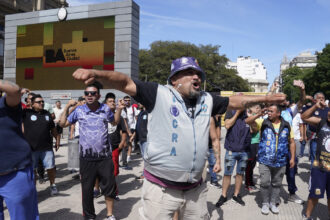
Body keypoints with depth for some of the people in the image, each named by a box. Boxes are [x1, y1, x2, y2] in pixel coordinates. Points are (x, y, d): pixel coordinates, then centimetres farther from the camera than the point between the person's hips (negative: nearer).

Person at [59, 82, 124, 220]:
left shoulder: (105, 109, 2)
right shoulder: (79, 110, 0)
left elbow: (114, 122, 20)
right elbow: (63, 124, 8)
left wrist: (119, 109, 5)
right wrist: (67, 107, -1)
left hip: (105, 157, 1)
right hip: (86, 158, 0)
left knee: (109, 186, 8)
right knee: (87, 189, 9)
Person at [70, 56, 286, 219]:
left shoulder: (207, 100, 9)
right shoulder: (160, 94, -7)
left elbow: (235, 101, 22)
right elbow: (125, 83, -14)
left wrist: (266, 98, 26)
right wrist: (97, 73, -30)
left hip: (196, 189, 6)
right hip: (161, 189, -5)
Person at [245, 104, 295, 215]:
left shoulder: (286, 126, 3)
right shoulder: (263, 123, -2)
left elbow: (291, 142, 8)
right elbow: (247, 121, -13)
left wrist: (292, 158, 3)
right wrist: (259, 114, -25)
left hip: (280, 162, 2)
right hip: (265, 161, -1)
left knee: (276, 184, 13)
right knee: (265, 183, 2)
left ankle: (273, 203, 30)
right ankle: (265, 203, 22)